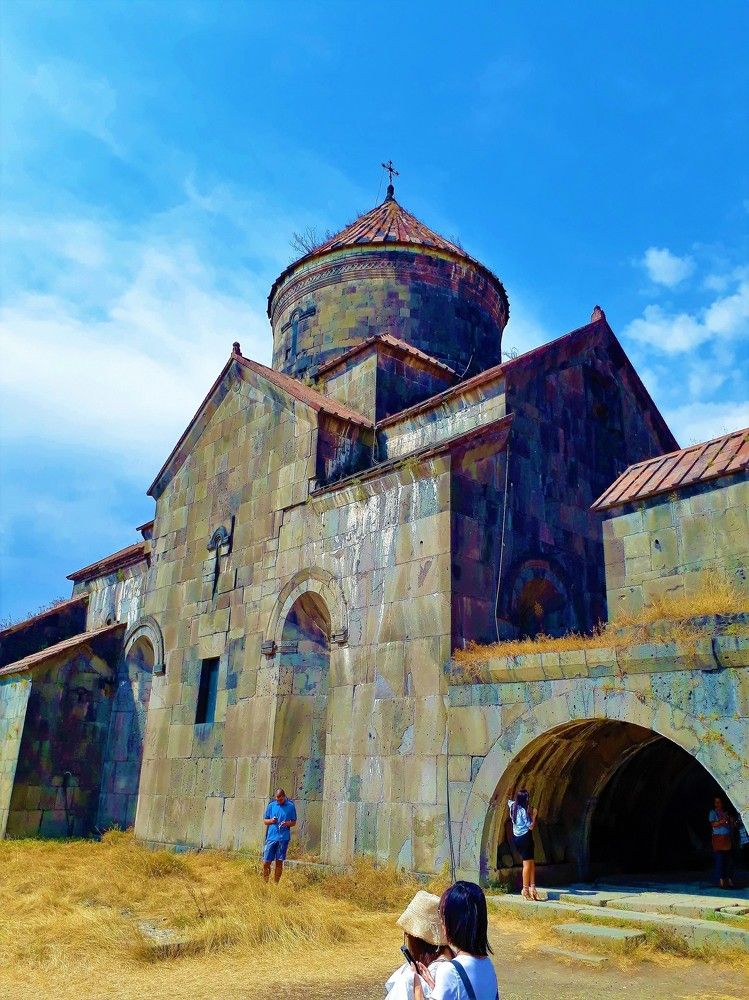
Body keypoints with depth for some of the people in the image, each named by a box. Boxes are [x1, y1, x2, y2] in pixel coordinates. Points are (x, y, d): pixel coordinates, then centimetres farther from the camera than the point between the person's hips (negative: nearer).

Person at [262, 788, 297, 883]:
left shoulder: (291, 806, 1)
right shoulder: (271, 805, 4)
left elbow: (294, 822, 6)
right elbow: (265, 820, 11)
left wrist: (287, 823, -15)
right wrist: (271, 821, -11)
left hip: (283, 838, -1)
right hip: (271, 837, 1)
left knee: (279, 862, 4)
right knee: (266, 863, 1)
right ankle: (265, 883, 19)